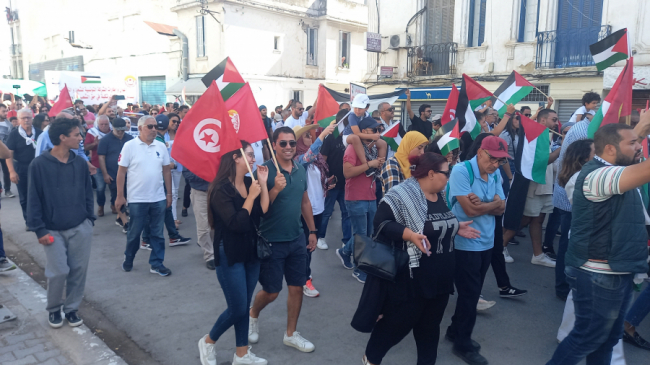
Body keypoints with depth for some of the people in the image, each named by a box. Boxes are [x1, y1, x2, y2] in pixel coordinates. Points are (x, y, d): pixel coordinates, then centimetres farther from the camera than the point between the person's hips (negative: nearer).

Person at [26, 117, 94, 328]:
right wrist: (39, 229, -9)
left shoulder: (80, 163, 1)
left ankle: (71, 308, 26)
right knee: (58, 272, -2)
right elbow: (33, 200, -7)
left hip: (81, 228, 3)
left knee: (78, 270, 7)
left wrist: (89, 219, 7)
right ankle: (53, 309, 24)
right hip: (53, 231, -3)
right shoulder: (39, 165, -10)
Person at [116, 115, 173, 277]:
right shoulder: (130, 146, -7)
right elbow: (121, 172, -5)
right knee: (134, 233, 12)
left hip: (159, 198, 3)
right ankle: (128, 259, 34)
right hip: (137, 199, -3)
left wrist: (169, 193, 7)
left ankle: (157, 264, 20)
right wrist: (120, 196, -6)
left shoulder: (161, 146, 3)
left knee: (157, 233, 9)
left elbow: (166, 170, 9)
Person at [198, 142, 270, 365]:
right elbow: (237, 223, -25)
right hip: (230, 255, -7)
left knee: (244, 306, 14)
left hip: (252, 252, 7)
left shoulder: (250, 183, 2)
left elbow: (264, 212, -7)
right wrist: (251, 196, -20)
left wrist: (263, 184, -10)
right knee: (237, 309, 0)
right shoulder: (221, 189, -18)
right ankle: (208, 342, 25)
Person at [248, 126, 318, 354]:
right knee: (271, 292, 6)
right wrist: (275, 190, -32)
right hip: (272, 241, -5)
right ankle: (253, 315, 38)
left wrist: (312, 230, 14)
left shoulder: (300, 170, 3)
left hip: (296, 240, 5)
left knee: (297, 288, 10)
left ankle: (291, 334, 28)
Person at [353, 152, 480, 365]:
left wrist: (457, 228, 6)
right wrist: (410, 235, -31)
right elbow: (381, 223, -22)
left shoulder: (441, 196, 8)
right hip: (410, 276, -7)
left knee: (430, 324, 18)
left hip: (440, 276, 7)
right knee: (398, 322, 7)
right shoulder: (402, 195, -18)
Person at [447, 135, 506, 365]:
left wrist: (482, 204, -19)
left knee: (472, 293, 17)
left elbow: (501, 209, 0)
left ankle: (455, 331, 36)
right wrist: (493, 202, -7)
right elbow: (470, 210, -23)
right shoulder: (461, 171, -17)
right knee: (469, 295, 2)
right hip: (465, 244, -7)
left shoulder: (496, 175, 5)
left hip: (486, 243, 7)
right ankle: (463, 345, 20)